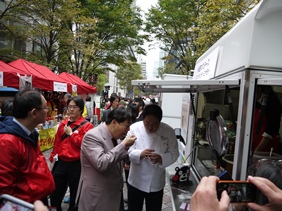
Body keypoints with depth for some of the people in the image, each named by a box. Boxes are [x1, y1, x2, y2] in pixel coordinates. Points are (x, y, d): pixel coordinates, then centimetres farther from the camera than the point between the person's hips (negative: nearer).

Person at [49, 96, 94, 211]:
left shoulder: (87, 126, -10)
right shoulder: (63, 124, 9)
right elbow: (57, 142, 15)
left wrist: (71, 134, -15)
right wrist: (52, 157, 14)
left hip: (76, 165, -5)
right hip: (61, 163, 6)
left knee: (75, 195, 14)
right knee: (55, 193, 17)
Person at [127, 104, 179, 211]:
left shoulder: (168, 131, -10)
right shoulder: (134, 128, -14)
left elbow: (174, 154, -6)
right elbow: (127, 150, -11)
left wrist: (161, 158, -25)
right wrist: (140, 154, -30)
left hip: (156, 183, 1)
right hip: (136, 181, 0)